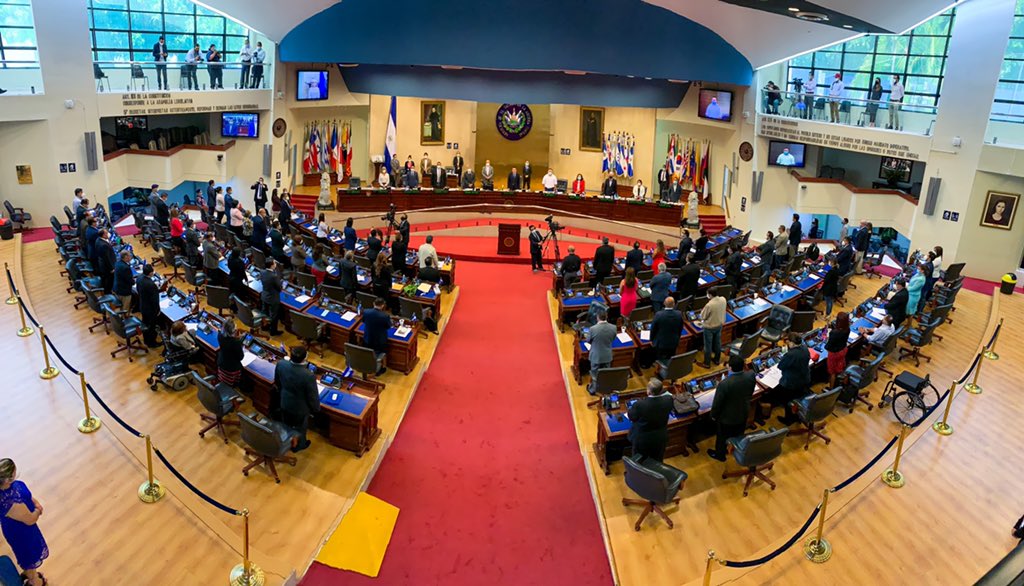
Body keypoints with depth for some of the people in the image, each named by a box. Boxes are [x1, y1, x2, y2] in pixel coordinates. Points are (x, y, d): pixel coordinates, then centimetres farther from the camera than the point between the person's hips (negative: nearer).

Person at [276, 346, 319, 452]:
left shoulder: (280, 364, -26)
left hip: (285, 403, 4)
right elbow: (313, 396, -24)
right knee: (300, 428, 26)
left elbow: (277, 382, -2)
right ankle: (299, 445, 52)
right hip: (301, 408, -4)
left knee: (286, 424, 32)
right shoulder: (308, 376, -41)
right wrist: (316, 409, -3)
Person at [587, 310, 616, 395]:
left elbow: (588, 340, -10)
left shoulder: (593, 328, -28)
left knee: (595, 374, 19)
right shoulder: (613, 328, -18)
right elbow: (613, 339, -1)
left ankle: (593, 390, 37)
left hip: (596, 356, -3)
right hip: (607, 355, 3)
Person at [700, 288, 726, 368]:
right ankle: (717, 359, 41)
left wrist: (703, 310, -1)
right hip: (719, 325, 6)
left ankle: (707, 363, 25)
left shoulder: (709, 305, -34)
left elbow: (703, 316, -17)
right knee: (718, 343, 24)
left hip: (709, 327, -6)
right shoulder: (723, 299, -14)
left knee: (708, 345, 11)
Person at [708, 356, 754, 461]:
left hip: (727, 418, -5)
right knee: (739, 434, 32)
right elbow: (751, 393, -2)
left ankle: (720, 455, 47)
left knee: (722, 437, 23)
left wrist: (713, 415, -4)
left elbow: (717, 403, -24)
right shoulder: (751, 375, -23)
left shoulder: (724, 384, -40)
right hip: (743, 413, 5)